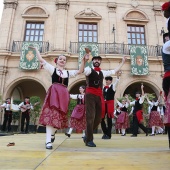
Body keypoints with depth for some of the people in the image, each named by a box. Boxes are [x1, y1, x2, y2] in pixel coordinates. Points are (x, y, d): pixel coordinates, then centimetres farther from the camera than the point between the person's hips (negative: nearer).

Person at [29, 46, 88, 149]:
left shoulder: (68, 72, 21)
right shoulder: (53, 69, 13)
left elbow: (80, 71, 20)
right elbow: (41, 60, 14)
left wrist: (84, 61, 12)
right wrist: (36, 49, 22)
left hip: (64, 95, 4)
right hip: (53, 93, -4)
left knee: (60, 116, 8)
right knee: (50, 114, -13)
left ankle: (52, 133, 34)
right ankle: (48, 141, -10)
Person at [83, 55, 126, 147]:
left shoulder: (102, 72, 21)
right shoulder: (89, 69, 2)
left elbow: (114, 71, 30)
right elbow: (83, 70, -21)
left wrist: (122, 62, 32)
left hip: (99, 96, 6)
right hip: (90, 95, -6)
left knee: (98, 117, 8)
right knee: (90, 117, -8)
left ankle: (87, 136, 26)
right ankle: (89, 140, 5)